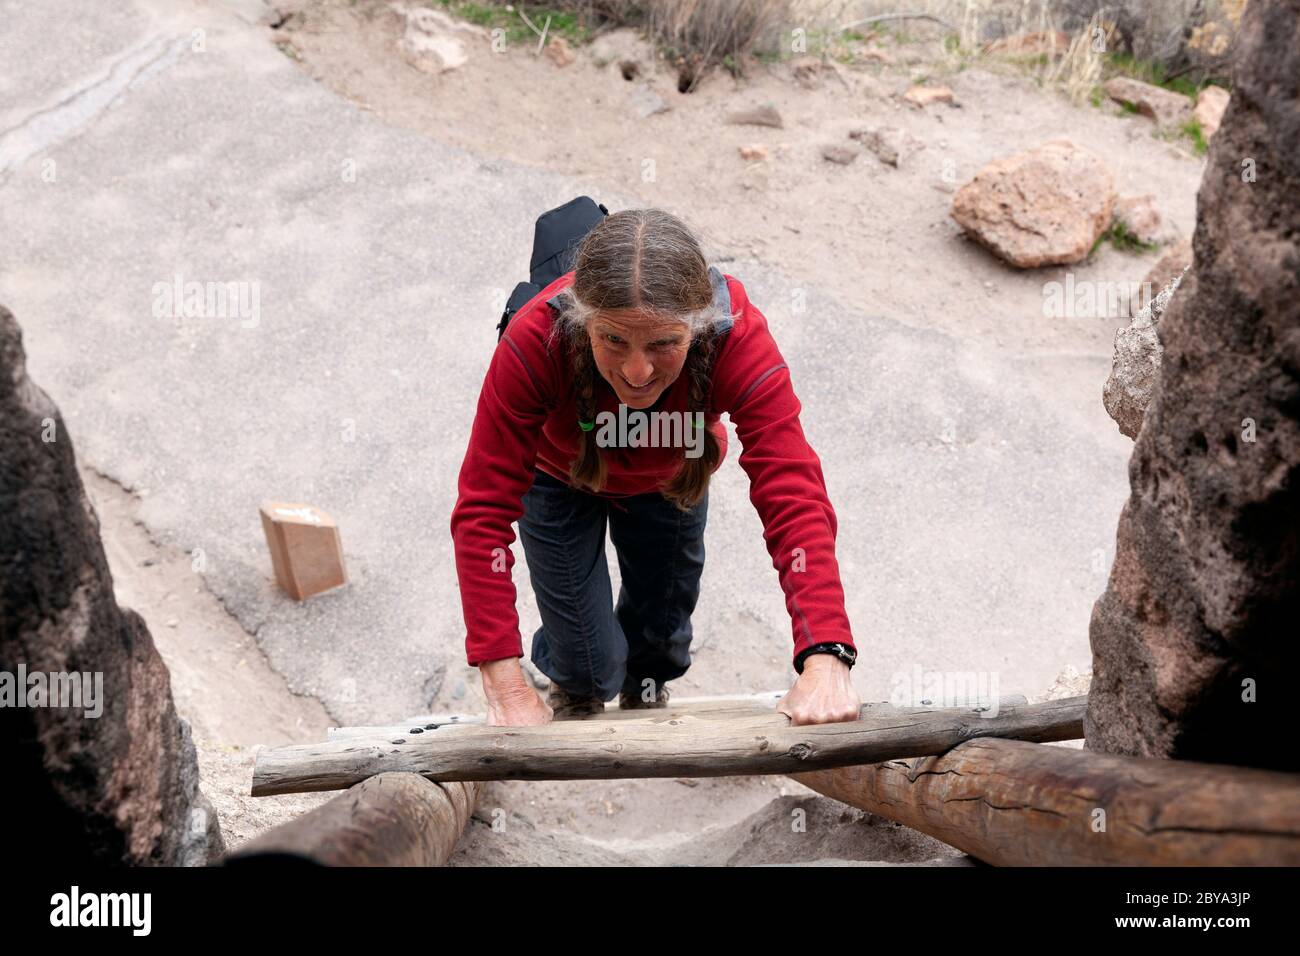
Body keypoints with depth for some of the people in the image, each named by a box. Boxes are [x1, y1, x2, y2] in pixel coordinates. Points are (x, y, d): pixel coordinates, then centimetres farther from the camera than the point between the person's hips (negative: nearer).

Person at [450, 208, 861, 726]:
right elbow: (484, 508, -41)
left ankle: (645, 691, 60)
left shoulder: (738, 338, -41)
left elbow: (793, 496, -45)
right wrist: (506, 686, -46)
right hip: (562, 476, -1)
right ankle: (574, 693, 42)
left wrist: (824, 658, -57)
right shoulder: (536, 340, -43)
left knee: (663, 626, 21)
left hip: (671, 480, 2)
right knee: (588, 664, 1)